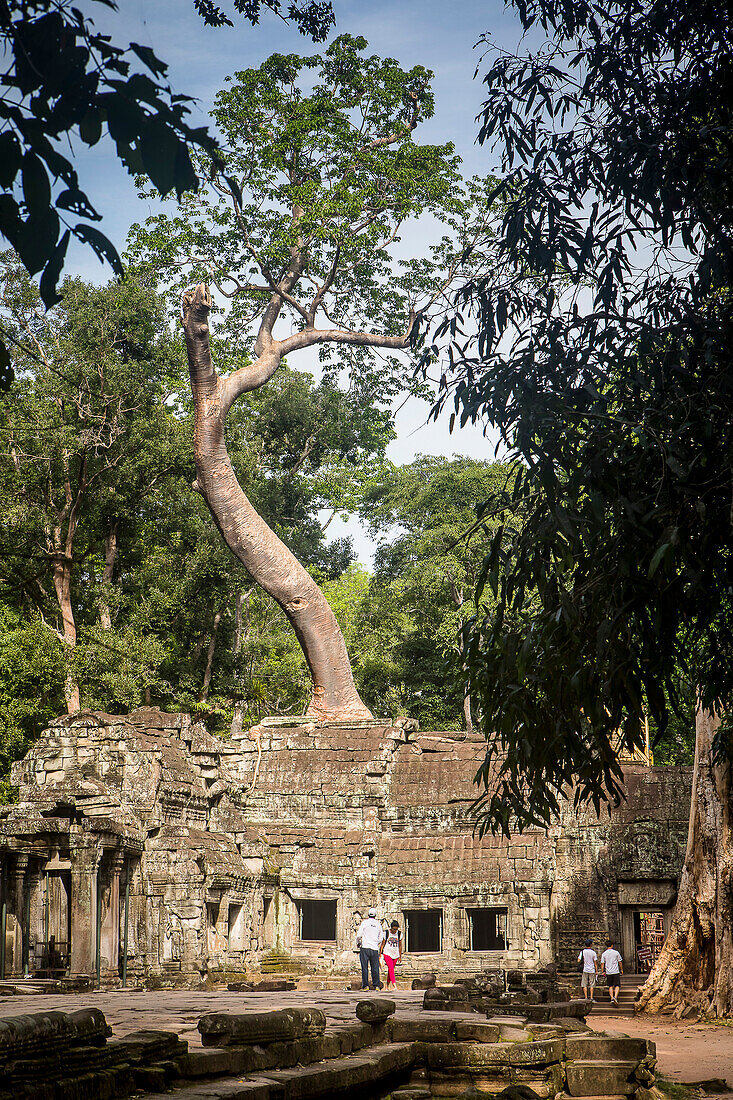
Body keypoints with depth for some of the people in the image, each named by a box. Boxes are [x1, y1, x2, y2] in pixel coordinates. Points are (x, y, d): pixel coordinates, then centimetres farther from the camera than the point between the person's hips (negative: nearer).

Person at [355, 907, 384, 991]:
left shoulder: (364, 923, -2)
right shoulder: (378, 924, 7)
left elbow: (359, 935, -5)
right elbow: (381, 938, 13)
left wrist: (358, 943, 13)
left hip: (365, 948, -2)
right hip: (375, 949, 3)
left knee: (365, 968, 0)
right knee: (375, 968, 5)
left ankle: (365, 985, -2)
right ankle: (376, 985, 2)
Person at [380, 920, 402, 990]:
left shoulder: (399, 934, 3)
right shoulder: (386, 933, -6)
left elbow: (400, 946, 12)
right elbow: (382, 944, 0)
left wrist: (400, 957, 15)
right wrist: (380, 955, -2)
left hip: (395, 955, 3)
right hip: (387, 954, -3)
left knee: (390, 971, 7)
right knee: (391, 969, -18)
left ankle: (387, 986, 17)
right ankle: (394, 985, -28)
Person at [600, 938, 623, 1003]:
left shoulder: (604, 954, 1)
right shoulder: (616, 952, -3)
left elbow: (602, 963, 1)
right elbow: (620, 962, 3)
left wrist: (602, 971, 10)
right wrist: (621, 969, 15)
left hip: (608, 972, 2)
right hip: (616, 971, -2)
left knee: (610, 986, 13)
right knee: (617, 986, -1)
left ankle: (612, 998, 6)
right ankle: (615, 997, -20)